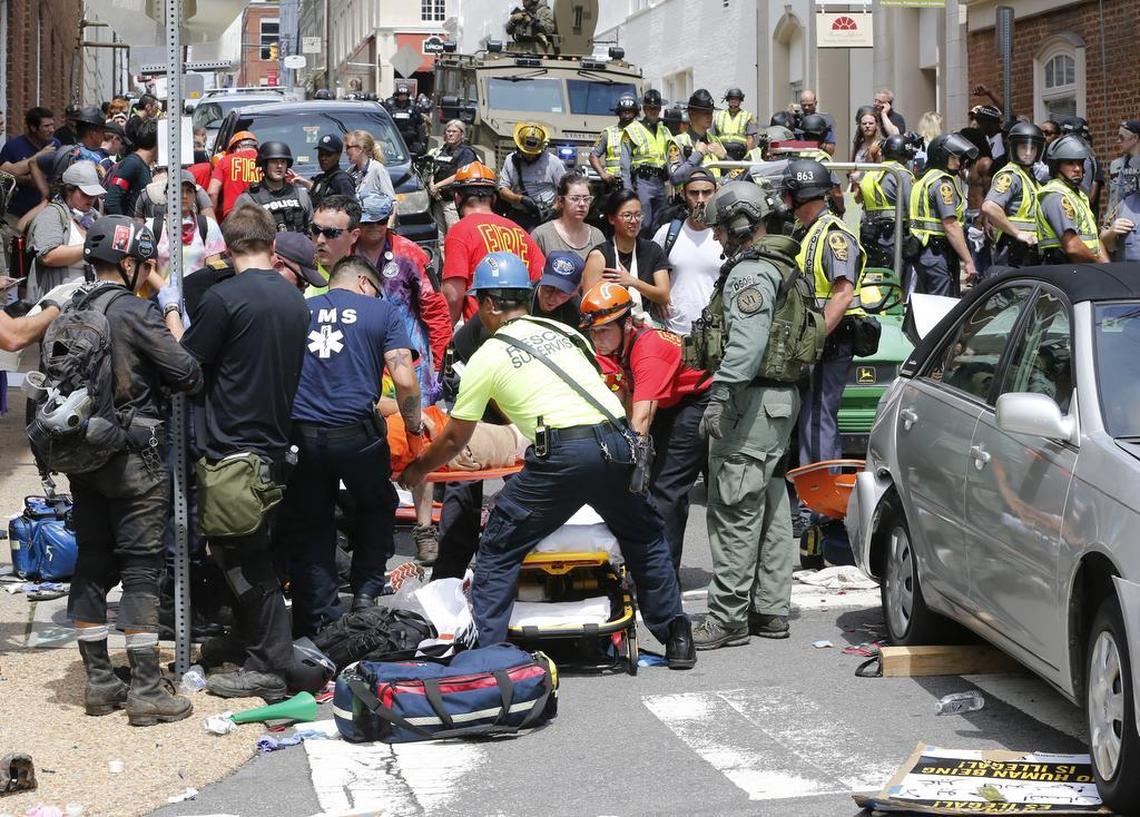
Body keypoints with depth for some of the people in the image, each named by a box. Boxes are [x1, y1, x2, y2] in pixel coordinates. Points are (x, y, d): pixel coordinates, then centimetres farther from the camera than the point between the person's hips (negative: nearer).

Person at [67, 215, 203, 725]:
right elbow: (184, 373, -15)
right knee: (141, 570, -2)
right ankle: (146, 691, -1)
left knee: (92, 565, 11)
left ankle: (98, 682, 17)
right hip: (134, 458, -7)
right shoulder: (136, 312, -14)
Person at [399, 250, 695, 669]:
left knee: (499, 549, 8)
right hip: (618, 441, 5)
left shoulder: (487, 356, 10)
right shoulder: (564, 332, 23)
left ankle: (482, 649, 4)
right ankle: (677, 638, 27)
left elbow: (454, 440, 17)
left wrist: (416, 470, 35)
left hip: (563, 454, -5)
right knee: (644, 539, 24)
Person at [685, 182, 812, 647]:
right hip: (781, 398, 11)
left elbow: (746, 344, -25)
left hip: (752, 400, -11)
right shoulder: (781, 267, 19)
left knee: (734, 509, -9)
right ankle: (770, 609, 19)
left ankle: (728, 617, -7)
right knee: (770, 506, 14)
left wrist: (720, 396, -28)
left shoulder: (750, 272, -14)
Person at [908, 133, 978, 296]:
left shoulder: (922, 179, 17)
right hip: (939, 255, -10)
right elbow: (951, 226, -20)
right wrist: (968, 261, -19)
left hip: (921, 250, 10)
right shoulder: (942, 183, -13)